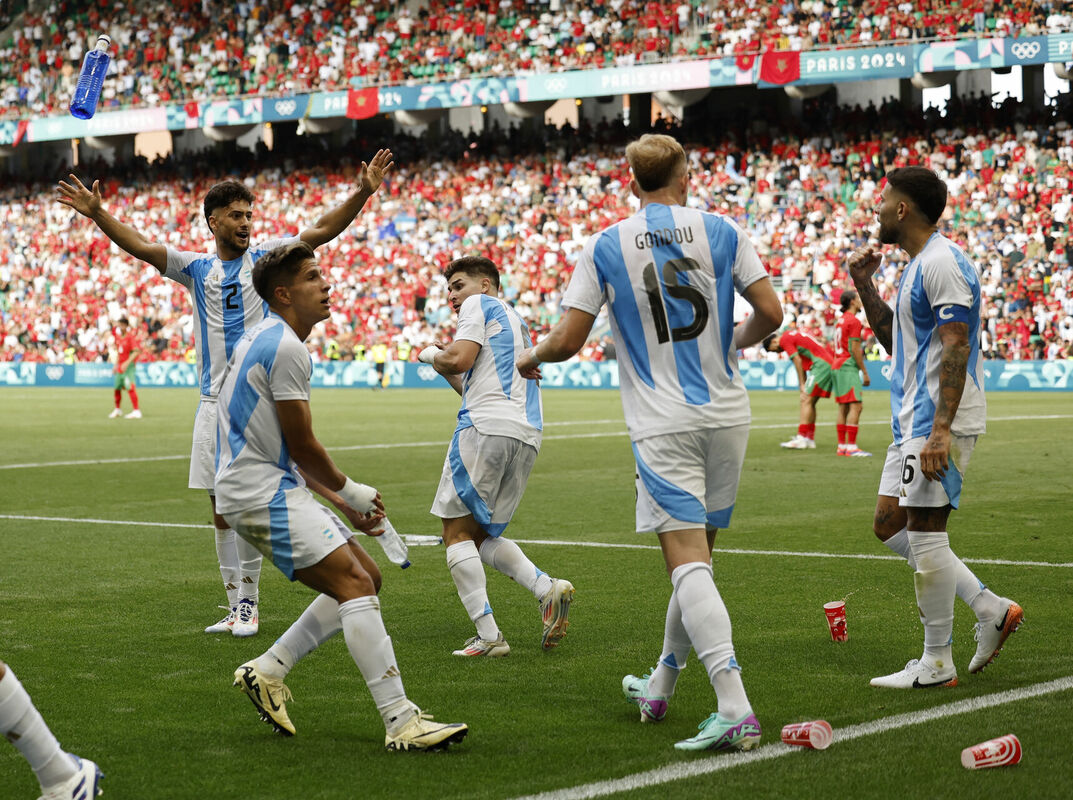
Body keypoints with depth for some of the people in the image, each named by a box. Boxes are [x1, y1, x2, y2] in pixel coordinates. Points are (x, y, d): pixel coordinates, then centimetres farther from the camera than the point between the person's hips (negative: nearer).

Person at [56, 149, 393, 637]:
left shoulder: (265, 257, 4)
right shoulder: (196, 268, 12)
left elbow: (322, 231, -6)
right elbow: (140, 246, 4)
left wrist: (362, 193, -19)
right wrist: (97, 213, -8)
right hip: (214, 400, 4)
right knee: (221, 506, 6)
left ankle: (250, 602, 2)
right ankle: (235, 602, 14)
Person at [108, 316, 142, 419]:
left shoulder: (131, 336, -11)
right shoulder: (118, 337, 13)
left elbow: (136, 351, -19)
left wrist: (127, 363, -25)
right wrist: (116, 364, 20)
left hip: (129, 365, -8)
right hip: (120, 366, 8)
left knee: (130, 387, -19)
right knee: (117, 388, 13)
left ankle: (137, 411, -23)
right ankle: (117, 410, 31)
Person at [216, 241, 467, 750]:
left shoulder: (266, 340, 19)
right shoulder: (285, 346, -14)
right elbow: (303, 447, -13)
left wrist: (341, 502, 17)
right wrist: (348, 491, 4)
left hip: (275, 485, 11)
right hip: (261, 493, -11)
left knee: (365, 577, 10)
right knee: (356, 584, -18)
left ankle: (267, 671, 12)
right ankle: (401, 722, -22)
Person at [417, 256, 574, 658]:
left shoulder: (480, 304, 6)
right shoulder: (515, 321, 31)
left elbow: (459, 359, -9)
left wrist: (432, 354, 10)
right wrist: (446, 370, 29)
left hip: (487, 428, -8)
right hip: (527, 436, 8)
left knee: (457, 531, -3)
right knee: (481, 536, 14)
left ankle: (488, 636, -12)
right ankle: (548, 588, -8)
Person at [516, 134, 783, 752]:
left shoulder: (605, 247, -2)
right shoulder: (721, 231, 3)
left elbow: (568, 340, -3)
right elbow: (770, 313, 0)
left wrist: (531, 359, 19)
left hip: (663, 425, -4)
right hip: (726, 414, 4)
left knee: (687, 560, -10)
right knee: (698, 553, 17)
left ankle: (735, 708, -24)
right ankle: (659, 688, 32)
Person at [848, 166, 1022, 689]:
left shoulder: (942, 263, -15)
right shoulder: (918, 264, 18)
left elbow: (956, 347, -22)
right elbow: (894, 339, 28)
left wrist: (941, 429, -28)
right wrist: (864, 285, 17)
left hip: (937, 420, -11)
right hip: (913, 420, 11)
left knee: (924, 531, -6)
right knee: (890, 524, 12)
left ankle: (937, 663, 2)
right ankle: (990, 608, 13)